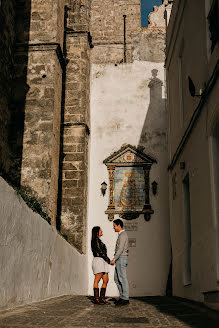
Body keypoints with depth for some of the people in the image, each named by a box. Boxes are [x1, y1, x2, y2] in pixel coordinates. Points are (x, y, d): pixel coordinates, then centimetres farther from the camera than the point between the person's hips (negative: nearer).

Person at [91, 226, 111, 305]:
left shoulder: (99, 240, 23)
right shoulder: (96, 240, -8)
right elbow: (100, 251, -13)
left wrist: (108, 260, 11)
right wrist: (108, 260, -8)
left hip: (103, 261, 10)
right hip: (98, 260, -10)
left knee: (106, 280, 5)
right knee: (97, 280, -7)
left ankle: (102, 298, 7)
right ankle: (96, 298, -5)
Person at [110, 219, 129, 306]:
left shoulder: (122, 235, -13)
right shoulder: (121, 235, 19)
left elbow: (120, 249, -20)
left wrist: (114, 259, -19)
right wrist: (115, 260, 22)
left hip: (121, 259, -10)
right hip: (120, 260, 10)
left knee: (122, 279, -7)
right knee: (116, 279, 11)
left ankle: (125, 299, -4)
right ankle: (122, 296, 14)